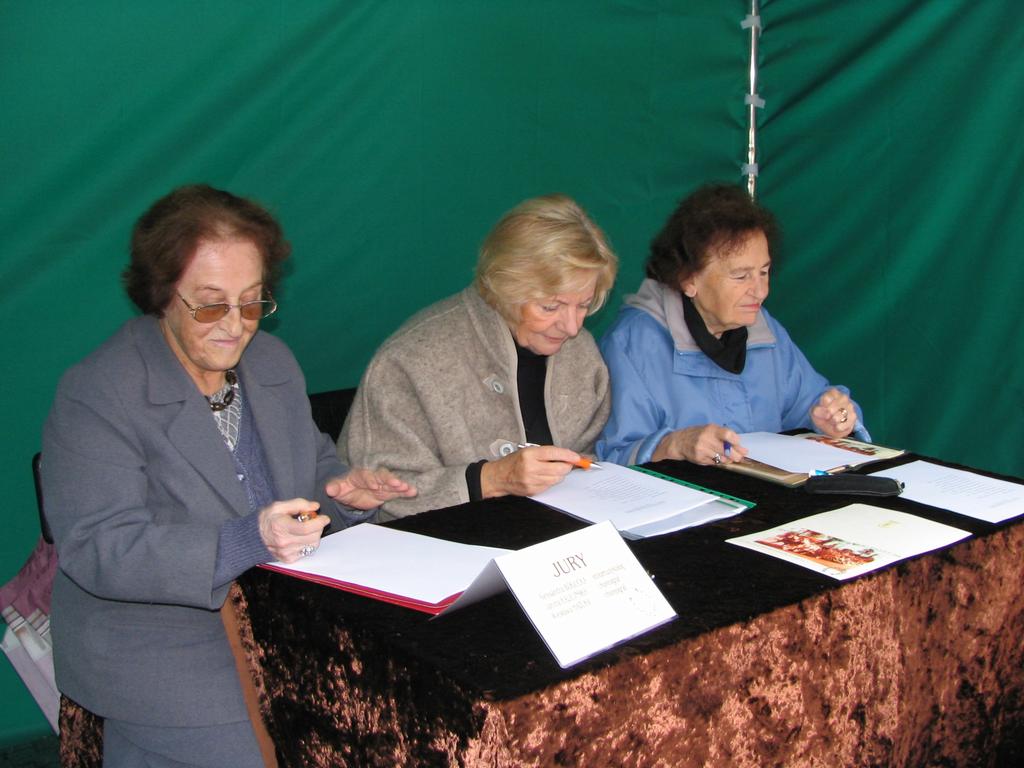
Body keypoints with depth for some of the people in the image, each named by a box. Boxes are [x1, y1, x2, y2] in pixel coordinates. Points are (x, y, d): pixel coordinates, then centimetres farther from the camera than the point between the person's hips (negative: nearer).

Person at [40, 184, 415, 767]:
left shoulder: (272, 360, 8)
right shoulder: (95, 397, -13)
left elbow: (313, 463, 21)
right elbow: (97, 551, -20)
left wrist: (343, 492, -4)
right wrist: (245, 543, -32)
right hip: (155, 647, -6)